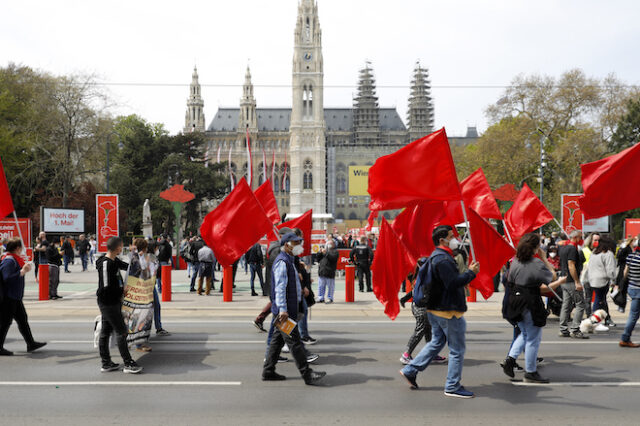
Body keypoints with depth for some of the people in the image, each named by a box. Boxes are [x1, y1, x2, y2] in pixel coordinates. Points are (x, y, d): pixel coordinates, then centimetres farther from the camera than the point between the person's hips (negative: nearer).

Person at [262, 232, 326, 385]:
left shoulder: (289, 261, 19)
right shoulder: (282, 262, -15)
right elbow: (280, 287, -23)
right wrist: (282, 309, -28)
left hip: (290, 309, 11)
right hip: (285, 311, -11)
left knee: (278, 340, 13)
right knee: (294, 342, -8)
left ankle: (268, 371, 20)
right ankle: (307, 374, -7)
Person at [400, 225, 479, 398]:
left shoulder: (436, 256, 15)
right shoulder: (443, 259, -20)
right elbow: (453, 283, -27)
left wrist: (467, 273, 10)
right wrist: (471, 272, -17)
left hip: (436, 309, 11)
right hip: (448, 310, -11)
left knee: (436, 342, 20)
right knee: (457, 349, 1)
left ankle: (410, 370, 20)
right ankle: (453, 387, 9)